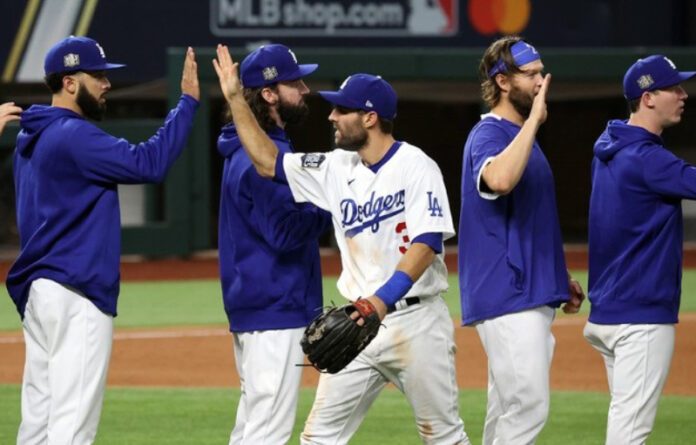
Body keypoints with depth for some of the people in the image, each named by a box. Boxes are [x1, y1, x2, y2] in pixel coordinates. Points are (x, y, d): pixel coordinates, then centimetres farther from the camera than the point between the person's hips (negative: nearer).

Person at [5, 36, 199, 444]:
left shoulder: (33, 138, 15)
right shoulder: (74, 136, -15)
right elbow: (148, 163, -21)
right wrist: (188, 101, -16)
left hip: (36, 289, 10)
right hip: (77, 294, -10)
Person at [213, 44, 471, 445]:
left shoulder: (418, 168, -9)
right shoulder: (337, 168, 10)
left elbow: (426, 243, -20)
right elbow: (268, 162, 16)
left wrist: (384, 299, -31)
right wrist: (236, 99, 10)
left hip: (415, 320, -6)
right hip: (360, 322, 6)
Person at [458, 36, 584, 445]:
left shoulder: (522, 135, 18)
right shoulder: (488, 136, -12)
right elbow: (498, 179, -38)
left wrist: (559, 277, 23)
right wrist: (534, 119, -30)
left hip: (531, 296, 10)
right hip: (507, 300, -10)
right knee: (529, 408, -15)